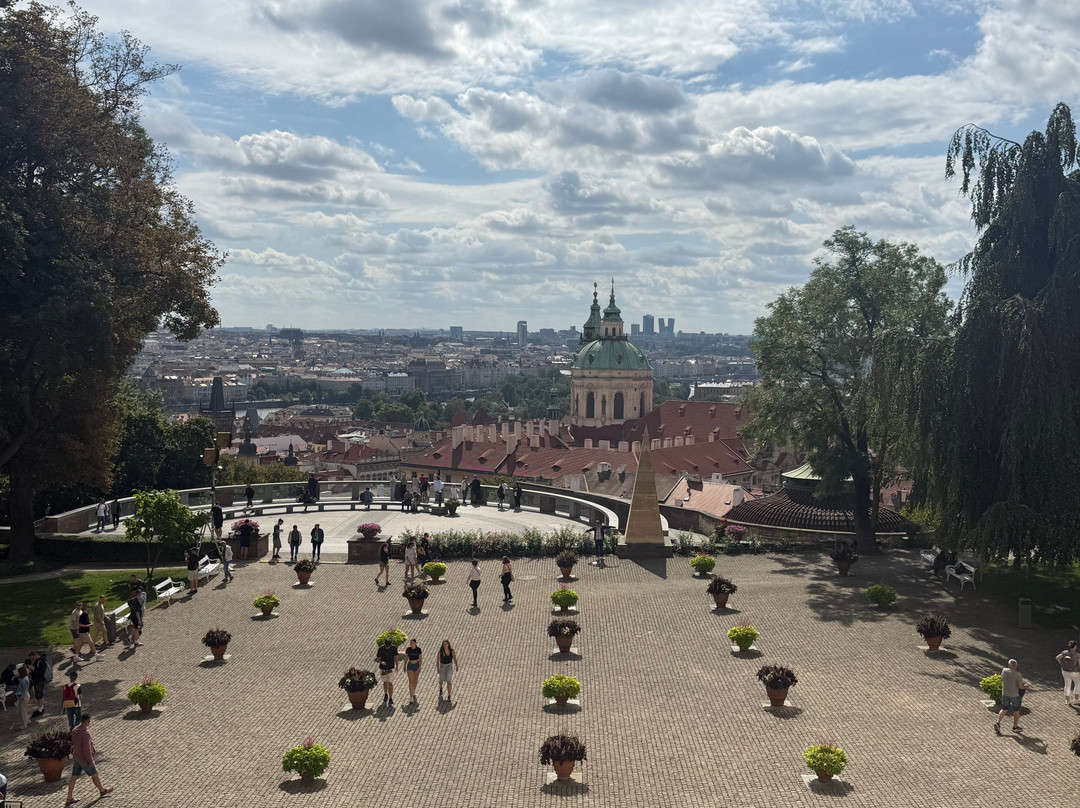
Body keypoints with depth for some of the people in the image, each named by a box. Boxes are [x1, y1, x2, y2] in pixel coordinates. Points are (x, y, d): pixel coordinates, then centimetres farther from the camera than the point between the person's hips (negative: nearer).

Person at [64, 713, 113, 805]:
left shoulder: (74, 731, -1)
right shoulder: (85, 733, -28)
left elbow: (72, 744, 13)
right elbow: (87, 749, -27)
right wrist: (90, 762, -19)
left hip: (75, 758, 7)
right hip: (84, 759, -7)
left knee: (74, 777, 12)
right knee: (94, 774, 12)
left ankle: (69, 799, 15)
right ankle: (102, 790, 31)